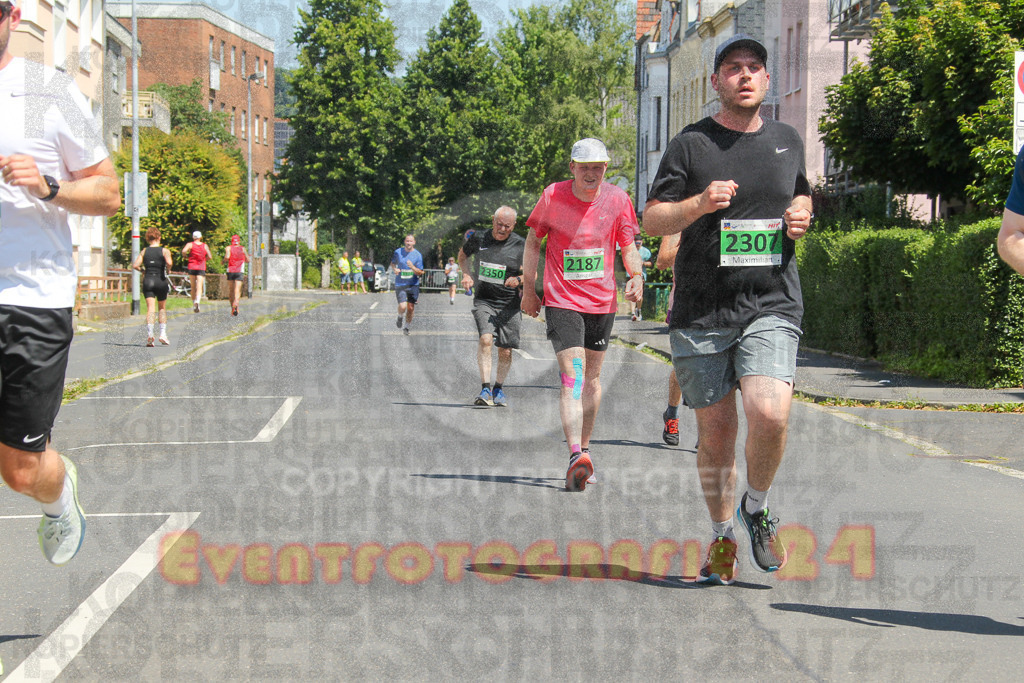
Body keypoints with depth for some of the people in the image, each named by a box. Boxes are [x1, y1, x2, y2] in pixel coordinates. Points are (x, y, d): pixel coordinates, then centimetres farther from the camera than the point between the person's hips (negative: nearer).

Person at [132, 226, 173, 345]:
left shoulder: (144, 251, 6)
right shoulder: (164, 250, -1)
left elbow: (135, 265, -4)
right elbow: (168, 262, -19)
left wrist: (143, 271, 13)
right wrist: (168, 269, 1)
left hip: (148, 281, 1)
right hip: (161, 281, -1)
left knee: (150, 308, -5)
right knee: (162, 308, 17)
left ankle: (149, 334, -23)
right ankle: (163, 333, 12)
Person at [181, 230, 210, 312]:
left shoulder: (190, 244, 2)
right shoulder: (205, 246, 6)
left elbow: (183, 251, -16)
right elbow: (209, 256, 4)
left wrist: (185, 256, 5)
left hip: (192, 268, 1)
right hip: (201, 268, -1)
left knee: (193, 287, 14)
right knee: (199, 287, -11)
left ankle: (194, 304, 17)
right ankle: (197, 301, -35)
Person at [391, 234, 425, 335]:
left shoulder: (418, 255, -3)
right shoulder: (398, 252, 0)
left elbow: (420, 272, -4)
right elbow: (392, 263, 18)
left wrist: (412, 267, -24)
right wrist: (395, 269, -4)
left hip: (413, 284, 1)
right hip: (400, 284, -1)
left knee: (410, 308, 3)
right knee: (402, 306, -16)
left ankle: (406, 326, 24)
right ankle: (400, 318, 18)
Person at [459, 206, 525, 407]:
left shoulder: (521, 245, -4)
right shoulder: (479, 238, 1)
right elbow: (462, 255, 21)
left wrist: (518, 280, -18)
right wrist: (467, 274, 3)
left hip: (509, 305, 0)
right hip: (484, 300, 0)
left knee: (505, 351, 4)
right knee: (485, 339, -22)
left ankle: (499, 388, 27)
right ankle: (485, 389, -23)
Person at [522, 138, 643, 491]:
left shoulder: (617, 200, -2)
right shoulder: (553, 196, -6)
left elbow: (629, 248, 6)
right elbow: (533, 240, 7)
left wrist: (636, 275, -14)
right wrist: (528, 288, 7)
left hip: (602, 300, 3)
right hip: (562, 300, -3)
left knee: (592, 376, 13)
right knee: (572, 373, -17)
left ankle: (584, 448, 28)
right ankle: (576, 455, -29)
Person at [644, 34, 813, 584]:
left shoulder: (787, 141, 12)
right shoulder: (691, 144, 1)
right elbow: (651, 220, -1)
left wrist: (800, 216, 6)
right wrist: (701, 203, -19)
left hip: (772, 306, 1)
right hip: (701, 312, -1)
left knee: (770, 414, -20)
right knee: (715, 432, 4)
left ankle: (756, 507, 8)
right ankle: (722, 538, 26)